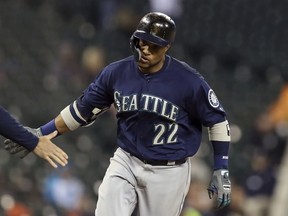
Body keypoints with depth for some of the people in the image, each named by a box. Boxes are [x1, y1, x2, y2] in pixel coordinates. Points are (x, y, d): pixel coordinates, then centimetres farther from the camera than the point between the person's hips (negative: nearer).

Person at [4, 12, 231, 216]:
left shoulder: (188, 81, -15)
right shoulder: (116, 73, -5)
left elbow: (217, 120, -5)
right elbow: (82, 110, 8)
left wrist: (221, 171, -8)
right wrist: (39, 134, 7)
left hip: (168, 172, -3)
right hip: (126, 162, 3)